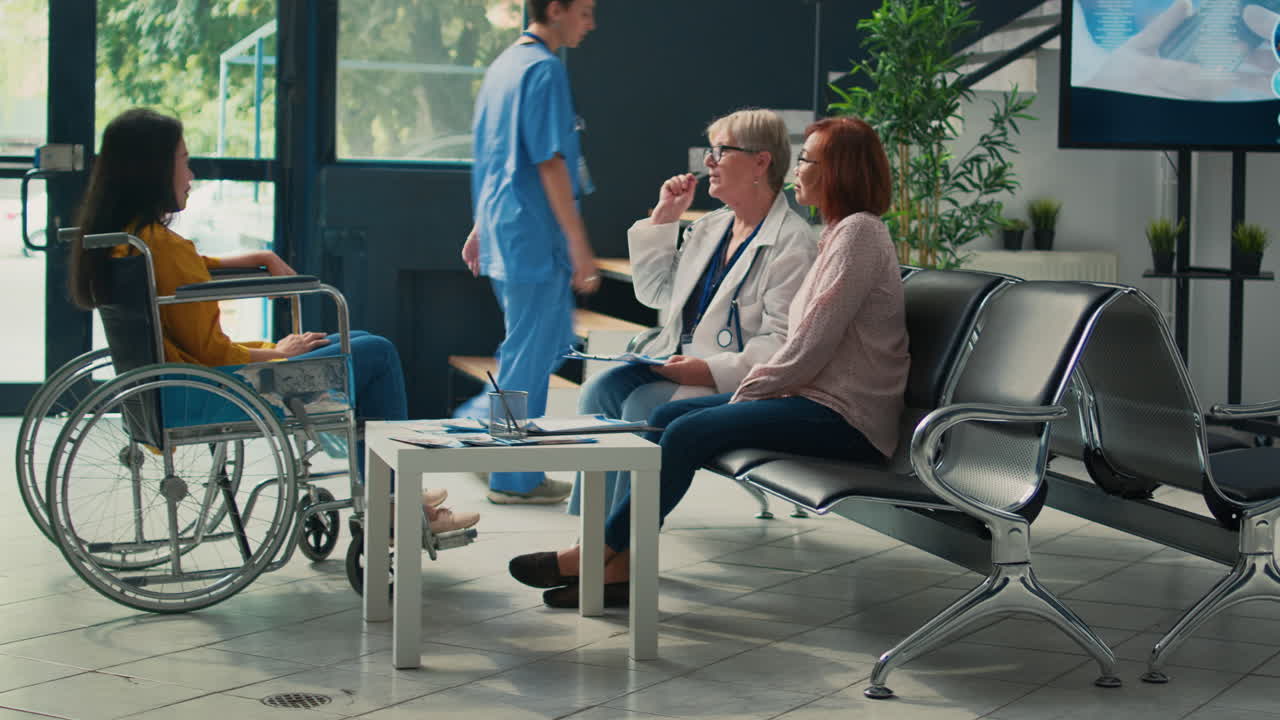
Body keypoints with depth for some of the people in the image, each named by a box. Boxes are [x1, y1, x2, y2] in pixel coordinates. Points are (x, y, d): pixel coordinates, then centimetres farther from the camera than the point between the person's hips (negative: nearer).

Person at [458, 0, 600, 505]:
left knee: (554, 338, 18)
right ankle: (515, 478, 6)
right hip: (535, 234, -9)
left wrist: (481, 227, 26)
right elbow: (550, 163, -20)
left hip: (504, 228, 9)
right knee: (531, 351, -1)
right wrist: (579, 245, -19)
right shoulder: (544, 68, -14)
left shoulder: (504, 65, 15)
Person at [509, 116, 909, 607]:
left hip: (847, 418, -10)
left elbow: (811, 348, -18)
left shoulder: (859, 233, -12)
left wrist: (744, 394, -9)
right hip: (818, 398, 10)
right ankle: (619, 565, -9)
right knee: (666, 417, -2)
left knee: (690, 432, -22)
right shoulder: (841, 233, 21)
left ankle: (602, 552, -12)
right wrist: (747, 390, 5)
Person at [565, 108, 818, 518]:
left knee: (644, 406, -28)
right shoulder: (711, 227, 17)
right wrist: (663, 217, 16)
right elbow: (654, 292, 24)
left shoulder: (793, 243, -11)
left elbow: (781, 344, -19)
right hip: (676, 362, 8)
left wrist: (709, 371, -28)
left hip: (733, 382, -8)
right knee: (600, 389, -15)